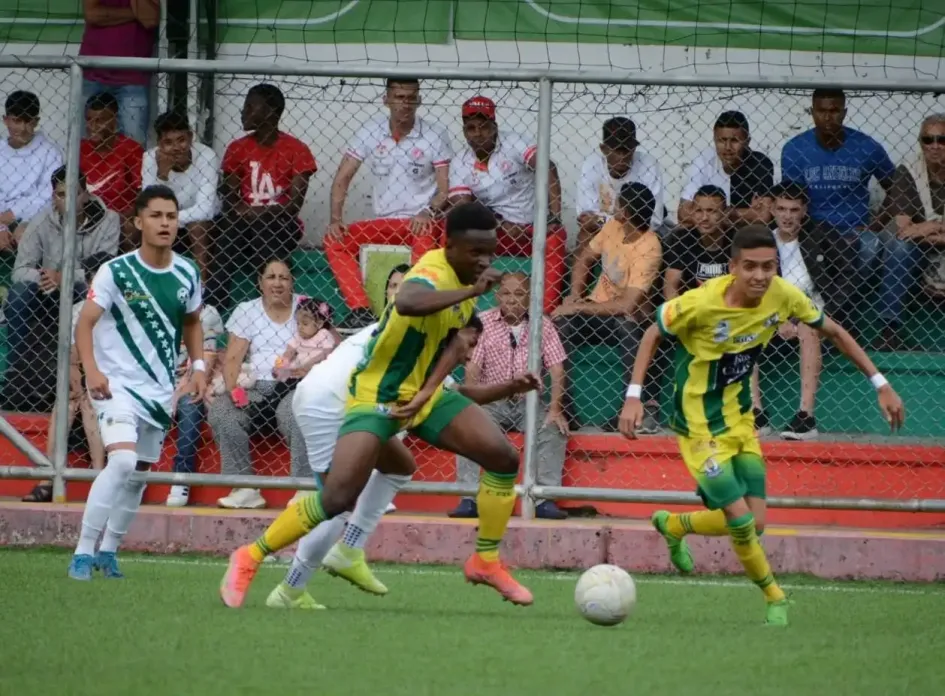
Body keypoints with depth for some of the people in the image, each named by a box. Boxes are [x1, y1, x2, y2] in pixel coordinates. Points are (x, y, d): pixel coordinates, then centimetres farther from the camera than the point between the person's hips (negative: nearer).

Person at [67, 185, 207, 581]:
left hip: (161, 390, 6)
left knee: (139, 474, 12)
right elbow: (85, 322, -15)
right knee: (122, 461, -25)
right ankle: (83, 553, -20)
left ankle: (108, 551, 29)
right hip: (117, 384, -6)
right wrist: (91, 370, -30)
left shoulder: (186, 275, 3)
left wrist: (198, 365, 4)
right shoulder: (116, 272, -12)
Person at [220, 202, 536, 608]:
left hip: (423, 392, 8)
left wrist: (426, 394, -8)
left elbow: (454, 342, 7)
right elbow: (406, 303, -51)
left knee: (503, 456, -5)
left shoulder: (467, 279, 0)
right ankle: (249, 558, 1)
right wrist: (471, 292, -49)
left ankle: (486, 562, 11)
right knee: (339, 496, -18)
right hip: (377, 395, -8)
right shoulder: (434, 273, -27)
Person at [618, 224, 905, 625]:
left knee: (753, 523, 4)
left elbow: (833, 331, 3)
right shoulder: (701, 303, -27)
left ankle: (673, 526, 33)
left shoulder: (782, 296, -13)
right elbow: (653, 335, -10)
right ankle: (774, 598, 12)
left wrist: (880, 384, 3)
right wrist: (634, 397, -16)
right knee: (741, 517, -13)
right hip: (699, 423, -6)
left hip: (739, 418, 6)